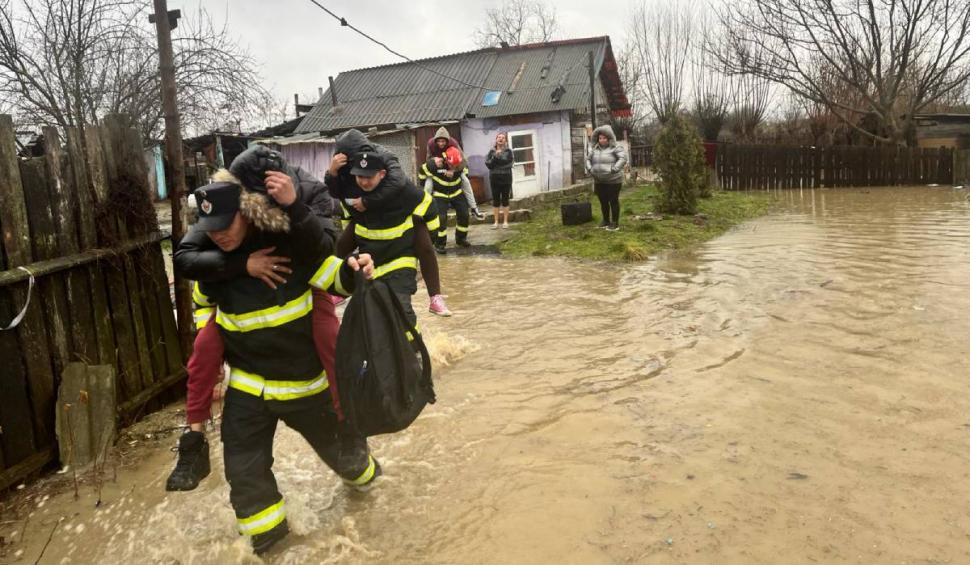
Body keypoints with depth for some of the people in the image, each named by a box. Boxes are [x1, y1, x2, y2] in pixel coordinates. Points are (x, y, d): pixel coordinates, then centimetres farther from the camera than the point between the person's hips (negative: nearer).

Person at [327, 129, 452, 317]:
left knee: (425, 248, -19)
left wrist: (366, 202, -45)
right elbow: (335, 192, -17)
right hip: (367, 215, 5)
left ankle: (435, 299, -11)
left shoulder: (383, 156, -33)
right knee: (341, 246, 3)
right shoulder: (345, 165, -16)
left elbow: (397, 182, -50)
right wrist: (332, 171, -37)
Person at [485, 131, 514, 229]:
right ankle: (496, 221, 13)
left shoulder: (508, 151, 1)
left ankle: (505, 221, 11)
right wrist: (495, 156, -17)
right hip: (494, 179, 1)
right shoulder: (492, 151, 4)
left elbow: (509, 164, -12)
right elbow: (488, 164, -6)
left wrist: (495, 163, -14)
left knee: (505, 200, 4)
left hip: (506, 179, -1)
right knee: (496, 200, 5)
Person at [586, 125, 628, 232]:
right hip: (599, 181, 5)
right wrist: (589, 168, -3)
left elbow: (623, 158, -19)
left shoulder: (615, 147, -9)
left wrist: (614, 169, -30)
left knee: (613, 201, 1)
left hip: (613, 180, -5)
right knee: (603, 201, 14)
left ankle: (615, 223, 8)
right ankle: (606, 220, 29)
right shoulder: (595, 148, 7)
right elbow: (588, 159, 15)